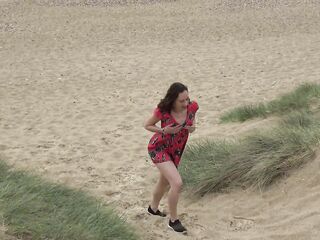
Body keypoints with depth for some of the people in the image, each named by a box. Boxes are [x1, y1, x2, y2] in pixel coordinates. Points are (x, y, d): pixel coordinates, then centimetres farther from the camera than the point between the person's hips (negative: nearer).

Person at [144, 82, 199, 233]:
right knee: (177, 183, -19)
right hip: (158, 148, -6)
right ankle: (173, 220, 2)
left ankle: (153, 208, 54)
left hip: (175, 150, 6)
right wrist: (164, 130, -27)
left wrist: (192, 127, -17)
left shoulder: (192, 106, -20)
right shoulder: (163, 110, -28)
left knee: (165, 181, 26)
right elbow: (147, 125, -10)